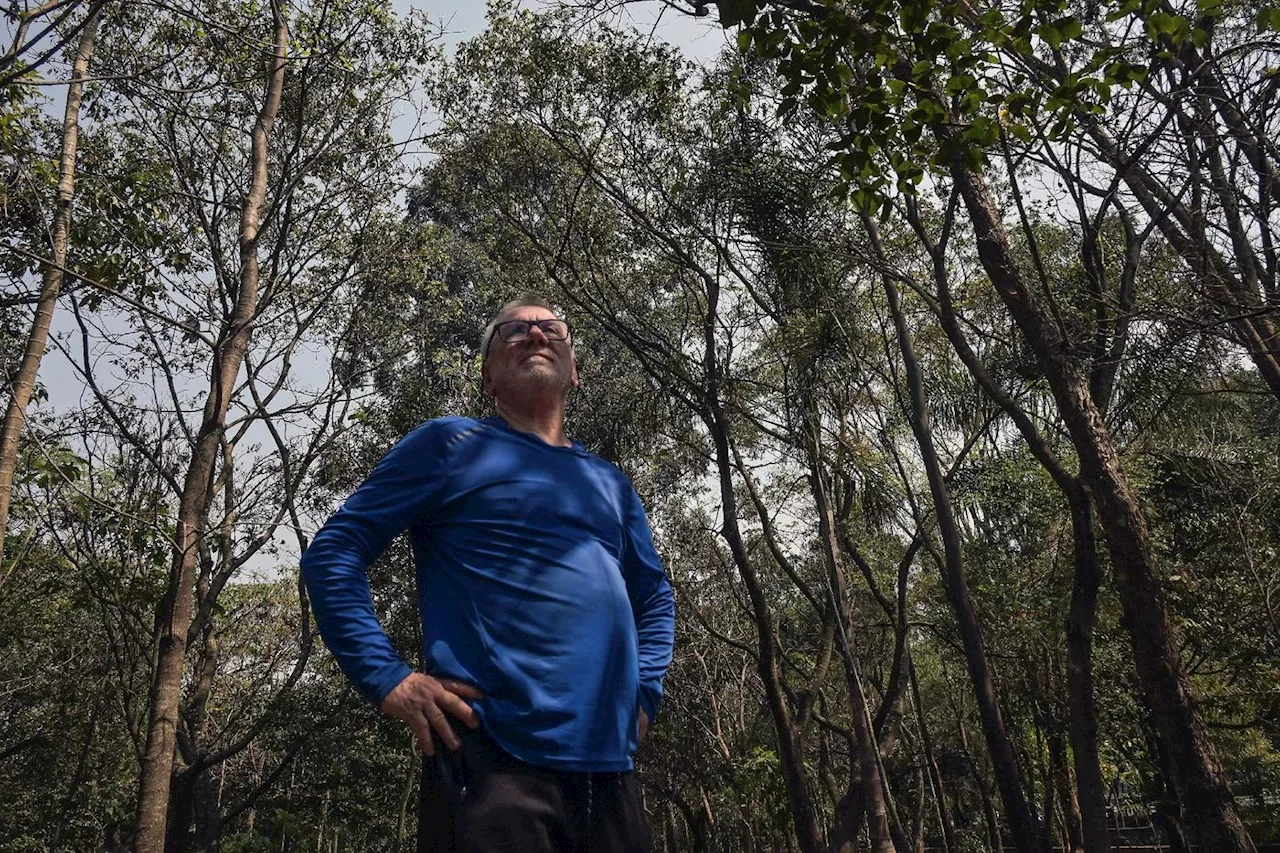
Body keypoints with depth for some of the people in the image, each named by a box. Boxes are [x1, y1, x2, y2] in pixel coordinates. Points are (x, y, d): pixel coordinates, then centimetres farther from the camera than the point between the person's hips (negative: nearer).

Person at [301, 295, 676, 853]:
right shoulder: (452, 445, 2)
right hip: (490, 761, -6)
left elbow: (654, 597, 29)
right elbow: (332, 554, -1)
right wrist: (387, 679, -11)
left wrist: (643, 693, 14)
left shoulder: (610, 484, 17)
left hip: (609, 767, 6)